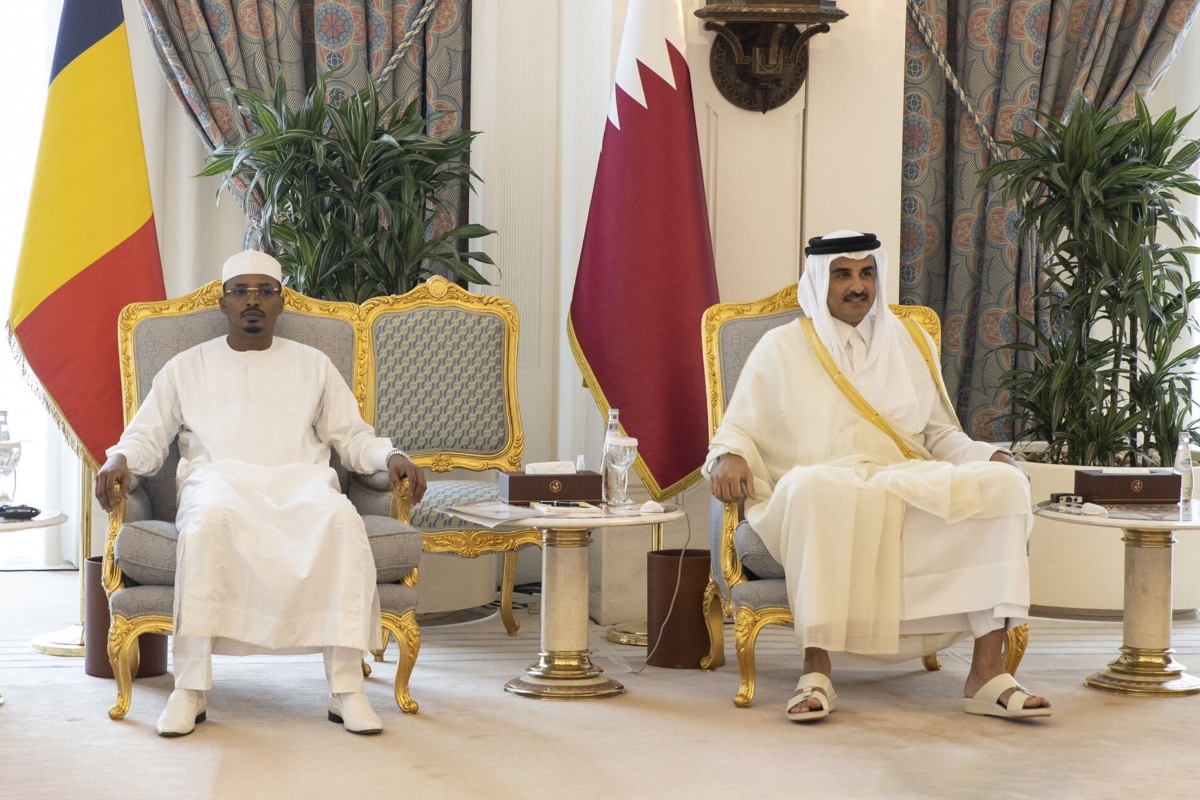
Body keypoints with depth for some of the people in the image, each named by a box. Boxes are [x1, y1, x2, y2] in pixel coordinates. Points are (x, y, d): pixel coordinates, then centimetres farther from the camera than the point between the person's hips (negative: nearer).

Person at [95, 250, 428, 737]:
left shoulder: (313, 365, 24)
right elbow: (146, 435, 16)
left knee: (343, 521, -36)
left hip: (299, 479, 1)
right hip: (219, 478, -1)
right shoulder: (187, 367, 22)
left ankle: (345, 688, -36)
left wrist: (392, 458, -1)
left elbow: (353, 437, 20)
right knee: (208, 519, -40)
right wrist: (120, 460, -7)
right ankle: (189, 688, -38)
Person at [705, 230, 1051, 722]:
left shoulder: (911, 343, 22)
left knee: (1003, 484, -25)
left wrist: (991, 457, 1)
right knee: (814, 487, -41)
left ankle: (986, 673, -30)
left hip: (913, 490, 4)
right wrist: (729, 457, -14)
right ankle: (816, 671, -37)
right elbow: (738, 430, 10)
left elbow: (943, 436, 22)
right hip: (825, 498, -3)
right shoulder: (782, 348, 12)